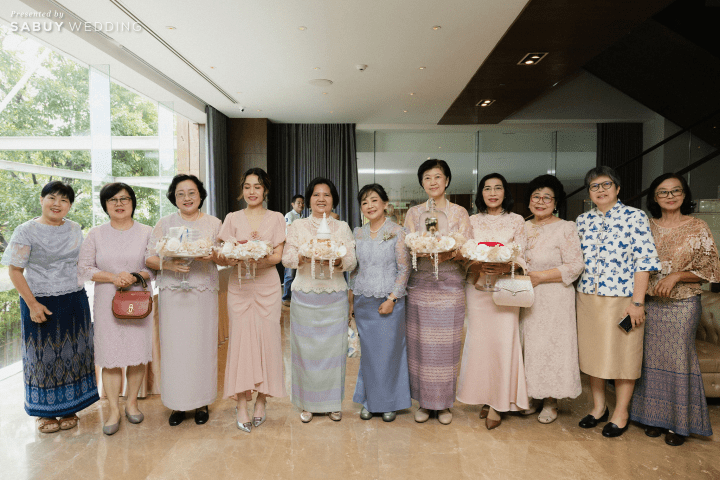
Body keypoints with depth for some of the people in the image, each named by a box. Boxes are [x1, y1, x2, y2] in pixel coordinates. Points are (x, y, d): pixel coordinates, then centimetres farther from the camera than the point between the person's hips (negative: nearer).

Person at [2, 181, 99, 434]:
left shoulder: (75, 230, 5)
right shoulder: (26, 231, -7)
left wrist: (79, 294, 8)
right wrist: (32, 304, -15)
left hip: (74, 302, 4)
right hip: (41, 304, -4)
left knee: (73, 354, 10)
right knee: (44, 356, 7)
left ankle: (69, 408, 25)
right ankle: (45, 412, 25)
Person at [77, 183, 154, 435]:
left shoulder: (147, 232, 4)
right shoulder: (95, 235, 6)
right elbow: (84, 268, 2)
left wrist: (135, 276, -16)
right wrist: (113, 277, -12)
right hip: (107, 302, 0)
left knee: (137, 354, 5)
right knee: (110, 357, 1)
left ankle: (132, 402, 23)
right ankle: (114, 410, 13)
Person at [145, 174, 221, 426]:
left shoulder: (214, 223, 6)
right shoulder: (165, 223, 7)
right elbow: (149, 257, 3)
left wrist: (212, 256, -17)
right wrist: (168, 264, -16)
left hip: (204, 294, 0)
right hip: (172, 294, 0)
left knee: (202, 345, 3)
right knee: (174, 346, 2)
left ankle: (201, 402, 18)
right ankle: (177, 403, 18)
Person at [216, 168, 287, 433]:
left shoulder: (276, 218, 7)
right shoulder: (233, 218, 9)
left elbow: (278, 256, -2)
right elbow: (222, 257, 2)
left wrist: (257, 259, -21)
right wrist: (237, 256, -21)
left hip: (267, 286, 0)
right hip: (239, 286, 0)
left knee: (266, 340, 1)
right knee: (240, 340, -2)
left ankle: (261, 401, 15)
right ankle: (241, 406, 7)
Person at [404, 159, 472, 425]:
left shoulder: (459, 212, 7)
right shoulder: (414, 213, 10)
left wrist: (450, 253, -21)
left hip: (450, 287, -1)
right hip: (420, 286, 1)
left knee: (447, 346, 2)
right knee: (421, 345, 3)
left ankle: (444, 403, 18)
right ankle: (424, 402, 19)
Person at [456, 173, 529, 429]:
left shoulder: (516, 221, 5)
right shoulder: (472, 221, 10)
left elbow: (521, 257, -1)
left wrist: (506, 267, -21)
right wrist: (478, 265, -14)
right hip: (477, 287, 2)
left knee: (502, 341, -5)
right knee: (479, 339, 2)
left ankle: (497, 404, 7)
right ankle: (485, 398, 17)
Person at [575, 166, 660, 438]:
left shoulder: (635, 217, -5)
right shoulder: (583, 220, 8)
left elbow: (645, 261, -10)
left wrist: (637, 302, -15)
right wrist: (575, 296, 8)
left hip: (621, 298, -4)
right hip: (587, 298, 5)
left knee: (622, 354, 5)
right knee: (591, 352, 12)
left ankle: (621, 413, 22)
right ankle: (598, 407, 28)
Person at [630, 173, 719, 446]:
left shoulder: (698, 228, -2)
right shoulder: (648, 227, 7)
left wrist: (676, 275, -16)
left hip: (682, 304, -3)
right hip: (649, 303, 3)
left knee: (678, 359, 3)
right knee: (652, 358, 9)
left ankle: (679, 423, 18)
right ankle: (655, 416, 23)